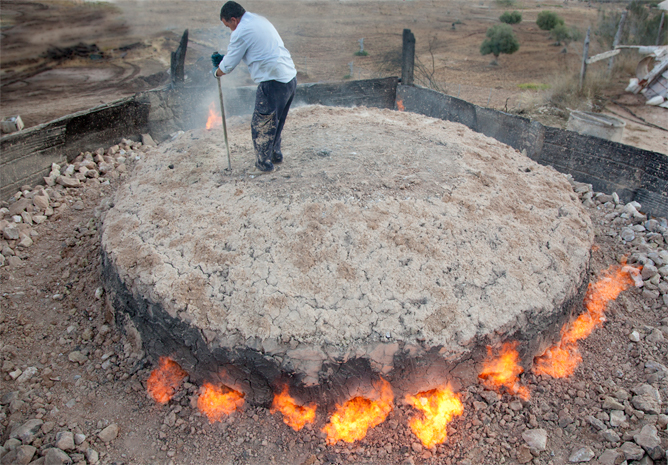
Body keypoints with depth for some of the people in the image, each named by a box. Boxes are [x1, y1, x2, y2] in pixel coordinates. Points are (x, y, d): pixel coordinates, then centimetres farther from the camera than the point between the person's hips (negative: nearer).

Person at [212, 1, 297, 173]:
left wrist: (217, 72, 19)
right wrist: (223, 58, 26)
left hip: (273, 83, -9)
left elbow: (229, 65, -3)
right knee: (277, 121, 25)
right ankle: (275, 154, 39)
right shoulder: (259, 20, 17)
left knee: (261, 125, 8)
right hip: (291, 77, 9)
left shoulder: (242, 31, -11)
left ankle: (264, 162, 21)